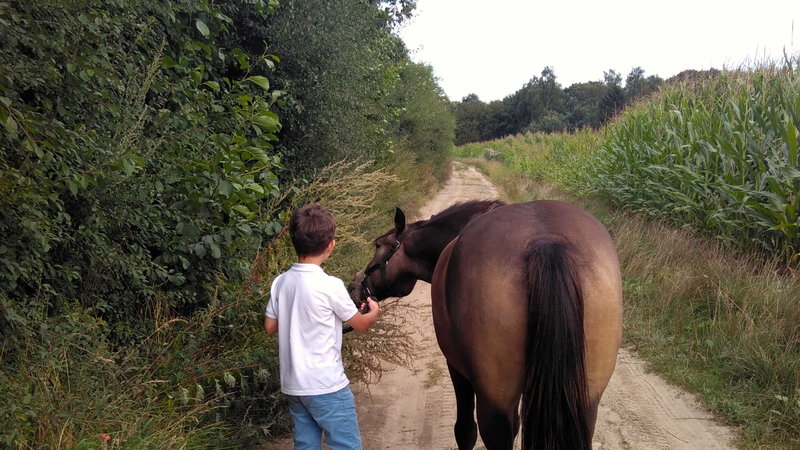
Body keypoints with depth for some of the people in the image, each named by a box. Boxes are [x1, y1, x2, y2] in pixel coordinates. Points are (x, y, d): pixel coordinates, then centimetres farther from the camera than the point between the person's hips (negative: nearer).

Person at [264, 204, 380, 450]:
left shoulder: (280, 282, 0)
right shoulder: (330, 285, -16)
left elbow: (270, 326, 10)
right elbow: (360, 324, -3)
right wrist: (374, 311, 18)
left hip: (293, 385, 7)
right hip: (327, 385, -6)